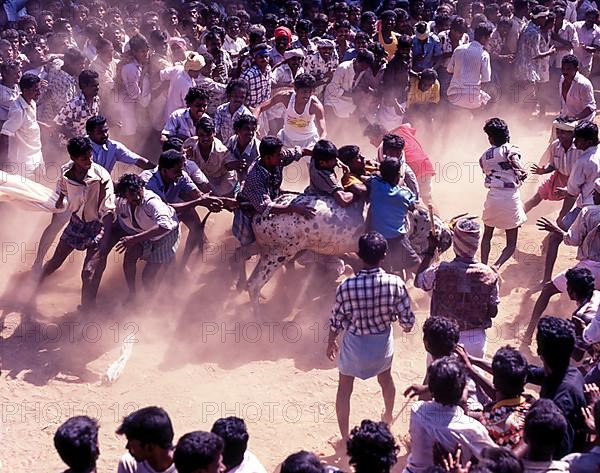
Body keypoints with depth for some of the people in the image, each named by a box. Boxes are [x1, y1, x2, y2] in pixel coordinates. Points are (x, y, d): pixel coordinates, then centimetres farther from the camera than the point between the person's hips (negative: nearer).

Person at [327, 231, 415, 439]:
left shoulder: (346, 286, -26)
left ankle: (345, 438, 30)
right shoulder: (395, 283, -24)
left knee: (344, 388, 20)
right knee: (385, 377, 33)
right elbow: (407, 320, -14)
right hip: (383, 343, 2)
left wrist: (331, 343, 8)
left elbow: (336, 320, -11)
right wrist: (405, 326, 11)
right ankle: (388, 417, 56)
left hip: (355, 344, -2)